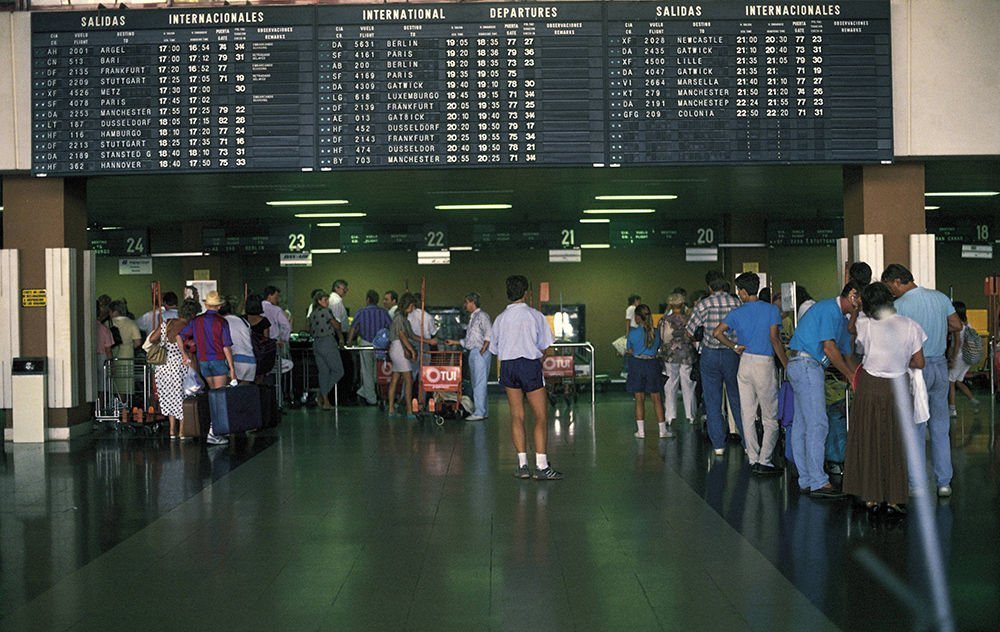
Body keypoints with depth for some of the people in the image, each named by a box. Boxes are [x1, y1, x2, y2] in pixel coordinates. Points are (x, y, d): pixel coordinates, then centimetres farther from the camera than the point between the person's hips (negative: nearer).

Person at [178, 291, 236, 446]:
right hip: (219, 361, -5)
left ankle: (215, 426, 18)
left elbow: (179, 336, 0)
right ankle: (213, 432, -7)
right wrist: (232, 368, -7)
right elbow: (226, 347, -11)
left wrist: (185, 355, 6)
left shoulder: (196, 321, 4)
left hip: (203, 362, 5)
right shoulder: (221, 322, -8)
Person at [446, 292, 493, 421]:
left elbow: (489, 333, -18)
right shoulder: (472, 318, 21)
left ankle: (479, 413, -11)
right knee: (476, 383, 11)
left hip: (480, 352, -10)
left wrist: (483, 348, -21)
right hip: (472, 352, 10)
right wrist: (454, 342, 24)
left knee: (479, 382, -10)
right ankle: (483, 411, 16)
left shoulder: (482, 315, -7)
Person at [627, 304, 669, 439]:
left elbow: (629, 351, 0)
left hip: (637, 364, -2)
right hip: (652, 364, 2)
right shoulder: (656, 332, -1)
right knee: (656, 398, 8)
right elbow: (657, 349, 7)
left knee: (639, 399, 5)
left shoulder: (633, 333, -9)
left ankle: (641, 431, 5)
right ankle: (662, 430, 10)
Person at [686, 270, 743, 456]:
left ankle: (718, 445, 8)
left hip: (710, 355, -1)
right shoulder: (736, 302, -5)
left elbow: (689, 331, -5)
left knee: (713, 401, 7)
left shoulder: (703, 304, -8)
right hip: (732, 354, 1)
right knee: (737, 399, 11)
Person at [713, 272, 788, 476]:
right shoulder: (771, 310, -4)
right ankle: (764, 462, -5)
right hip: (764, 363, -4)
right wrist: (787, 365, -7)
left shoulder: (737, 313, 4)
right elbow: (774, 339, -11)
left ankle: (753, 460, 11)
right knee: (770, 418, 1)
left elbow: (717, 333, -5)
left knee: (748, 416, 9)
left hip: (745, 362, 4)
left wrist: (735, 347, 7)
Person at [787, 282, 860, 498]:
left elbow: (846, 354, 21)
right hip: (806, 365, -11)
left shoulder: (841, 317, 21)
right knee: (817, 424, -11)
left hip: (807, 367, 11)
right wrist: (851, 376, -9)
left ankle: (806, 481, 14)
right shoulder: (830, 309, -11)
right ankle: (818, 482, -10)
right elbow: (829, 348, -17)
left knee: (802, 424, 10)